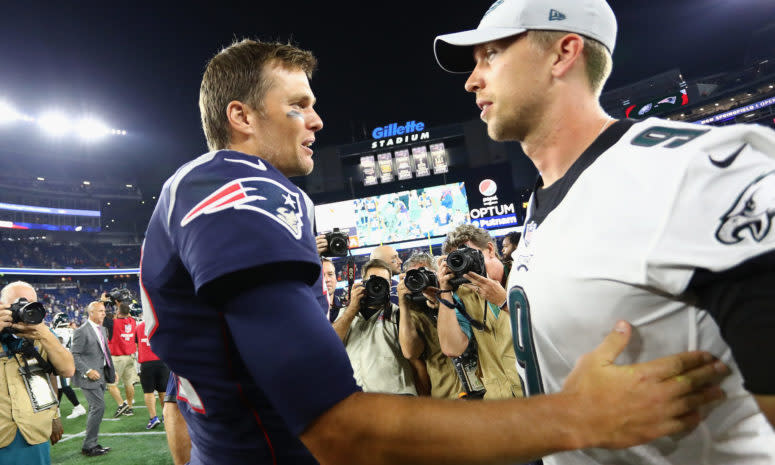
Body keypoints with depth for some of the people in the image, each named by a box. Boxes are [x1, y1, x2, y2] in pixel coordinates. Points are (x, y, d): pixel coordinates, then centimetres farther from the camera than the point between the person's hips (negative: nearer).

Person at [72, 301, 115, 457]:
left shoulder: (103, 329, 13)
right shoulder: (82, 331, -13)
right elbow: (74, 356, -14)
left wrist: (111, 370, 17)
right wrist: (88, 371, -21)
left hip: (101, 376, 9)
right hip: (90, 377, -8)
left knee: (95, 409, 14)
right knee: (98, 406, -11)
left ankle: (91, 444, 24)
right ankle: (88, 446, 0)